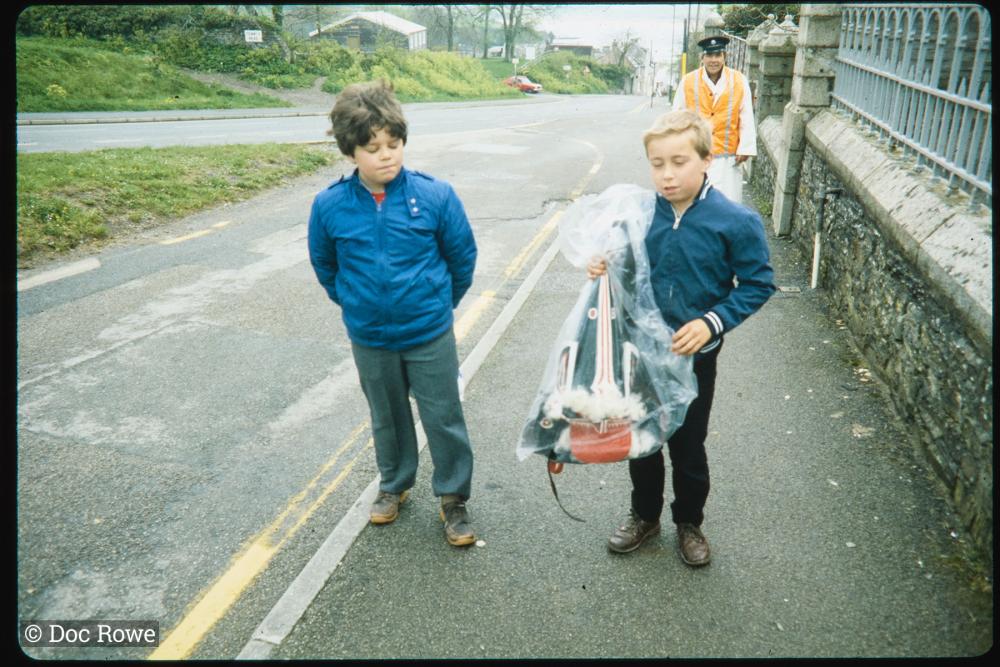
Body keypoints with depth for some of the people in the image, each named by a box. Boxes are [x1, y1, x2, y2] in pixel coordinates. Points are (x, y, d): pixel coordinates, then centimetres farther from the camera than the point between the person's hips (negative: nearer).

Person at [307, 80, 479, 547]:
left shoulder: (434, 195, -16)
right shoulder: (329, 206, -11)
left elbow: (463, 257, -2)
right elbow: (324, 264, 7)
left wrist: (439, 303, 7)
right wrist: (355, 305, 11)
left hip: (430, 335, -2)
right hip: (369, 338, 2)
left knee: (444, 418, 8)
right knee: (387, 418, 21)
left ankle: (453, 497, 28)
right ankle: (394, 484, 44)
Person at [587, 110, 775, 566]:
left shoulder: (735, 222, -17)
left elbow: (758, 285, -9)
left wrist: (713, 322, -20)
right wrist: (604, 269, -16)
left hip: (694, 356, -2)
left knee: (687, 444, 15)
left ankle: (689, 522, 41)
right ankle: (644, 514, 43)